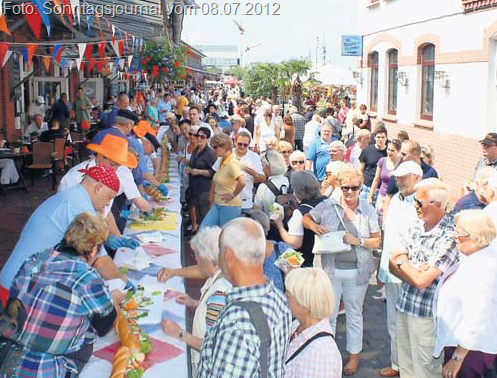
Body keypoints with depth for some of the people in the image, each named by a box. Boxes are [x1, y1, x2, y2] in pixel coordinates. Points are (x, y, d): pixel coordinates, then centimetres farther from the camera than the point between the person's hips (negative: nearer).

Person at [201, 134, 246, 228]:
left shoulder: (232, 163, -18)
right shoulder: (221, 161, 10)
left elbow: (242, 181, -33)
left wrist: (233, 195, -20)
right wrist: (212, 195, 20)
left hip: (230, 206, -9)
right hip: (218, 204, 9)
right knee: (203, 228, 3)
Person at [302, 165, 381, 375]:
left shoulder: (368, 210, -4)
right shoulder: (327, 206, -3)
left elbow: (377, 241, -2)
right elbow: (305, 218, 6)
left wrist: (359, 241, -20)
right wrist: (314, 226, -15)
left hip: (357, 272, 0)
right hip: (331, 269, 1)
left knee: (354, 315, 16)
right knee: (328, 314, 12)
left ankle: (354, 356, 32)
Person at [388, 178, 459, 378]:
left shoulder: (449, 237, -21)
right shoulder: (416, 225, 2)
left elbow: (421, 281, -23)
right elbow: (392, 265, 2)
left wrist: (402, 262, -6)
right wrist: (415, 270, -16)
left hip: (426, 314, -7)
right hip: (403, 305, 7)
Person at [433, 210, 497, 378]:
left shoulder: (481, 270, -28)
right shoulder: (472, 258, 4)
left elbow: (475, 323, -29)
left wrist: (457, 359, -23)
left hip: (470, 350, -9)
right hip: (457, 343, 9)